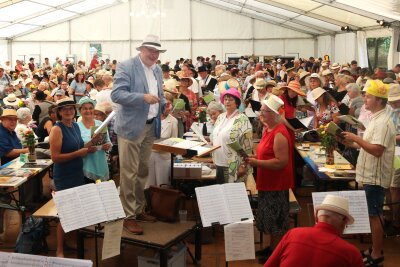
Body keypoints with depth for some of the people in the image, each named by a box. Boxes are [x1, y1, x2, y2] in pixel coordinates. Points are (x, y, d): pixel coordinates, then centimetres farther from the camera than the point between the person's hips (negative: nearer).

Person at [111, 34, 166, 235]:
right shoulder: (126, 67, -10)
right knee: (129, 174, -3)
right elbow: (116, 94, -19)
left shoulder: (157, 70, 13)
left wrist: (164, 105, 4)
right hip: (131, 126, -7)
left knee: (143, 172, 16)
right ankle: (128, 216, 5)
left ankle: (138, 209, 28)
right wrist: (143, 97, -28)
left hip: (151, 127, 7)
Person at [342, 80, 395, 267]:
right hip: (370, 175, 10)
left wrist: (356, 138, -22)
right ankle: (375, 249, 28)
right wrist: (353, 144, 7)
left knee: (374, 215, -2)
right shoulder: (376, 119, 13)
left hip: (376, 177, -10)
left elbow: (377, 150, -27)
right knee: (373, 215, 17)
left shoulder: (383, 122, -19)